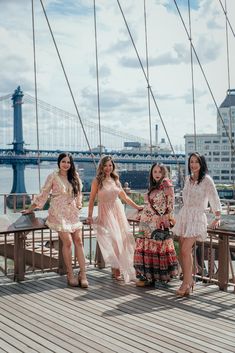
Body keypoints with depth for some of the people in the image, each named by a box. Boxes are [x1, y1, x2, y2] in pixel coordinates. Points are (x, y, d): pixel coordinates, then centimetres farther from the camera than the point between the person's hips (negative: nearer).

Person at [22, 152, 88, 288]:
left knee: (78, 241, -3)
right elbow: (43, 194, 3)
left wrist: (79, 203, 9)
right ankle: (70, 275, 1)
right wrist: (30, 209, 5)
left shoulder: (75, 176, 8)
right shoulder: (53, 176, -3)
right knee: (67, 242, -10)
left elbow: (79, 191, 23)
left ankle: (83, 274, 0)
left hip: (73, 212, 4)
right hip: (59, 213, -4)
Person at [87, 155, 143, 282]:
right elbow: (92, 199, -3)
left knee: (122, 239, 0)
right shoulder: (97, 181, -2)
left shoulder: (115, 180, 10)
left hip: (118, 211, 4)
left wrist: (137, 207, 10)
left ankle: (121, 268, 10)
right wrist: (89, 216, -9)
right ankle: (116, 270, -3)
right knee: (112, 240, -11)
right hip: (105, 212, -4)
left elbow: (125, 197, 15)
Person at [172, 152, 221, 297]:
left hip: (197, 217, -6)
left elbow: (215, 200, -2)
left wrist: (217, 218, 1)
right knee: (184, 251, 4)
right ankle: (190, 280, 16)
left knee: (185, 250, -15)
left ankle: (186, 283, -8)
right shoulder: (189, 178, 13)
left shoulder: (206, 180, -6)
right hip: (184, 216, 6)